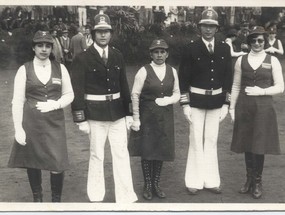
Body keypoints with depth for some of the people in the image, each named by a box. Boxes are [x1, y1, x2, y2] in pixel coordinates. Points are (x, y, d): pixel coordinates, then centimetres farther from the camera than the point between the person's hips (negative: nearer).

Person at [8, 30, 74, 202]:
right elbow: (17, 101, -2)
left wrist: (55, 104, -12)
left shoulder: (60, 68, 4)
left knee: (57, 165, -4)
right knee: (32, 162, 11)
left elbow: (69, 94, 8)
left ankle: (56, 199, 20)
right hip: (31, 122, 0)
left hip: (55, 122, 0)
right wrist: (18, 129, -7)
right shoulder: (24, 70, -1)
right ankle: (37, 198, 32)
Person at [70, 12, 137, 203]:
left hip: (117, 112, 4)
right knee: (97, 156, 7)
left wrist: (128, 113, 8)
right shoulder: (82, 58, -6)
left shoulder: (118, 56, 6)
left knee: (122, 154, 5)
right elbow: (78, 90, -8)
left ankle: (126, 197, 14)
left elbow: (124, 85, 10)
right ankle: (96, 196, 22)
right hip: (95, 114, -3)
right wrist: (81, 119, -11)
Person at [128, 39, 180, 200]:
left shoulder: (172, 71, 3)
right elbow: (135, 95, -6)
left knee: (161, 150, 10)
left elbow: (177, 93, 11)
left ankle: (156, 184, 26)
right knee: (147, 150, 4)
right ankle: (147, 185, 20)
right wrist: (136, 118, -9)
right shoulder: (144, 71, -8)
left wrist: (168, 100, -12)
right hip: (147, 116, -3)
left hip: (165, 117, 3)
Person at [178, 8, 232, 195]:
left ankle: (211, 181, 19)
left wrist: (226, 104, 2)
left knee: (212, 141, 10)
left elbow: (228, 77, 5)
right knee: (196, 140, 4)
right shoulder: (191, 49, -6)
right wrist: (185, 104, -8)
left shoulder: (224, 49, 2)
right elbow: (183, 78, -5)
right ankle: (195, 181, 14)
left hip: (216, 101, 3)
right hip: (196, 100, -3)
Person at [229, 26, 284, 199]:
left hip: (263, 108, -2)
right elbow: (236, 86, 8)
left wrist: (261, 91, -14)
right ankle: (249, 179, 23)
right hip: (244, 107, 2)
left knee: (259, 145, 2)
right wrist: (232, 108, 4)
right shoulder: (241, 60, 5)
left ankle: (257, 182, 18)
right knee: (247, 143, 8)